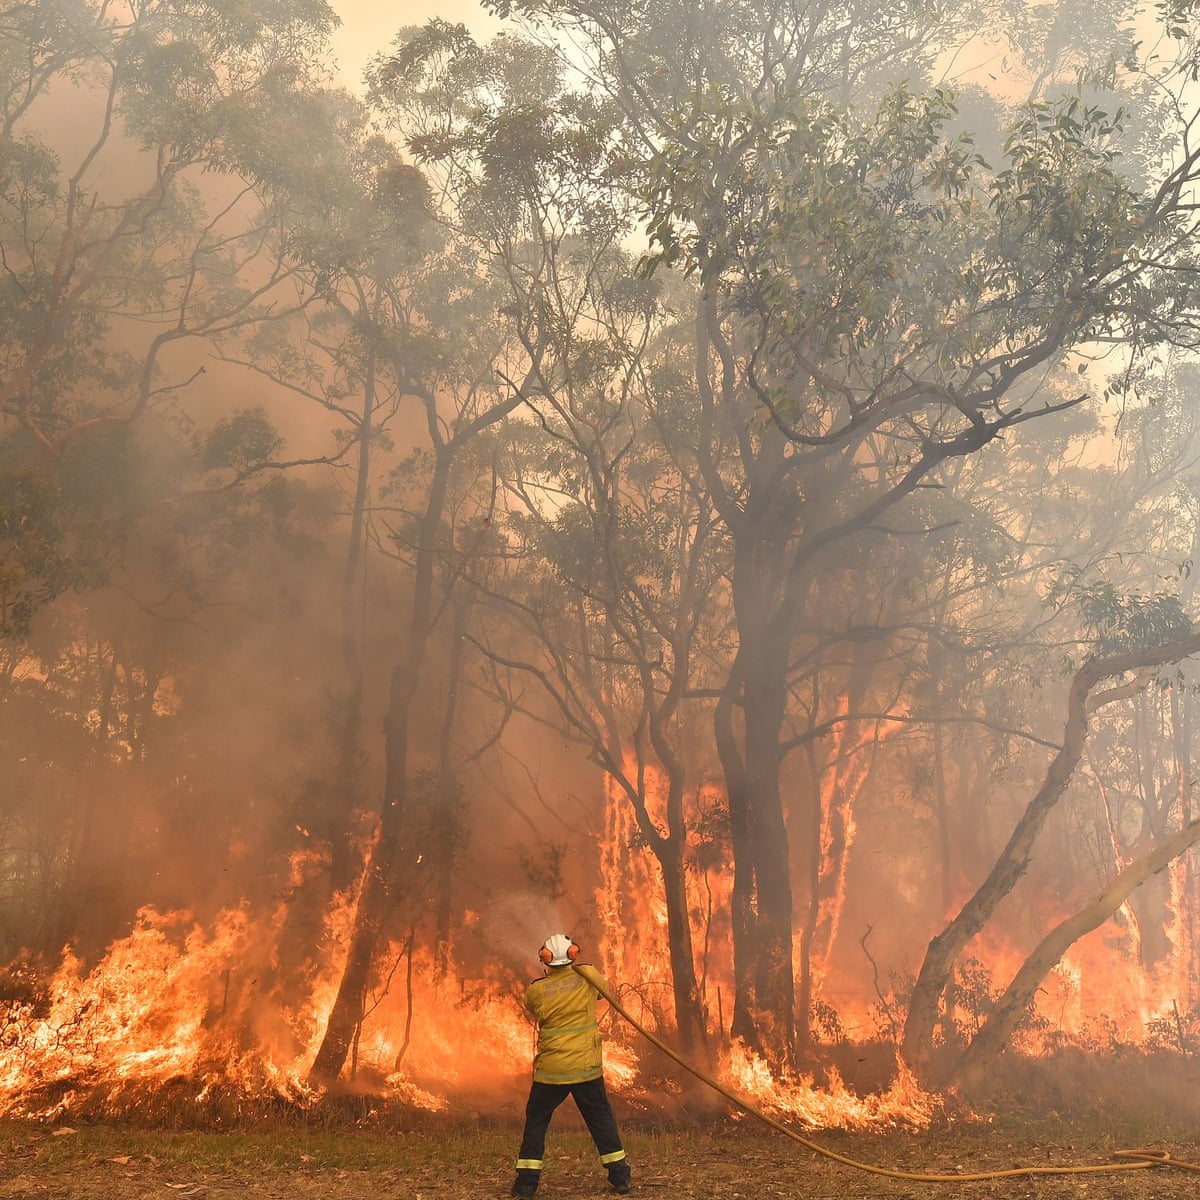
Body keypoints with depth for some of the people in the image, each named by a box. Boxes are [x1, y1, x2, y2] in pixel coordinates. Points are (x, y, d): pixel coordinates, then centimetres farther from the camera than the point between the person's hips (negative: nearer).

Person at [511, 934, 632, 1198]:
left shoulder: (536, 990, -11)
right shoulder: (588, 977, -7)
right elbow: (606, 987, 14)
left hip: (551, 1070, -2)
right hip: (586, 1067, 2)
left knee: (536, 1122, 12)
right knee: (601, 1119, 15)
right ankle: (620, 1176, 18)